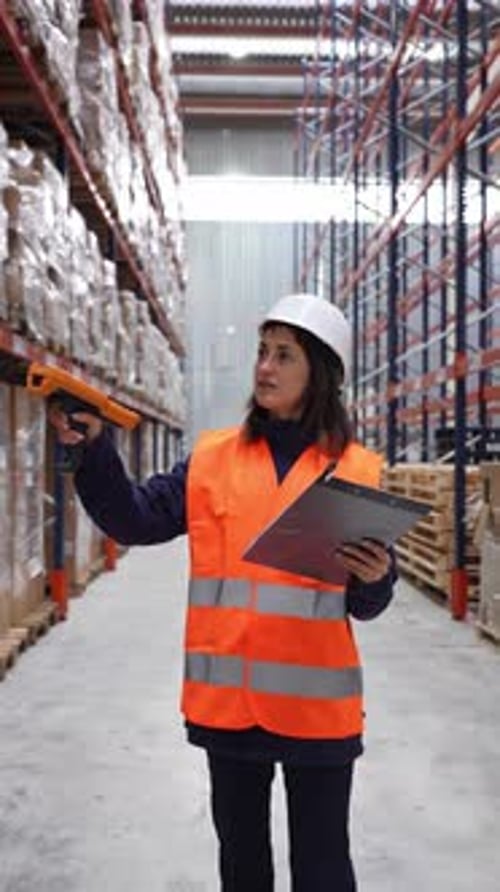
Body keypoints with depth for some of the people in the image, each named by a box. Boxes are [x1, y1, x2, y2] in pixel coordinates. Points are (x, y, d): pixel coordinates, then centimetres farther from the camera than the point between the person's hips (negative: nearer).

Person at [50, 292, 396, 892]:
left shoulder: (357, 470, -1)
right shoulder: (212, 457, 4)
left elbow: (363, 606, 3)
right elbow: (136, 519, -2)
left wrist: (375, 579, -20)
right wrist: (93, 449, -14)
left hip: (316, 703, -2)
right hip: (226, 697, 2)